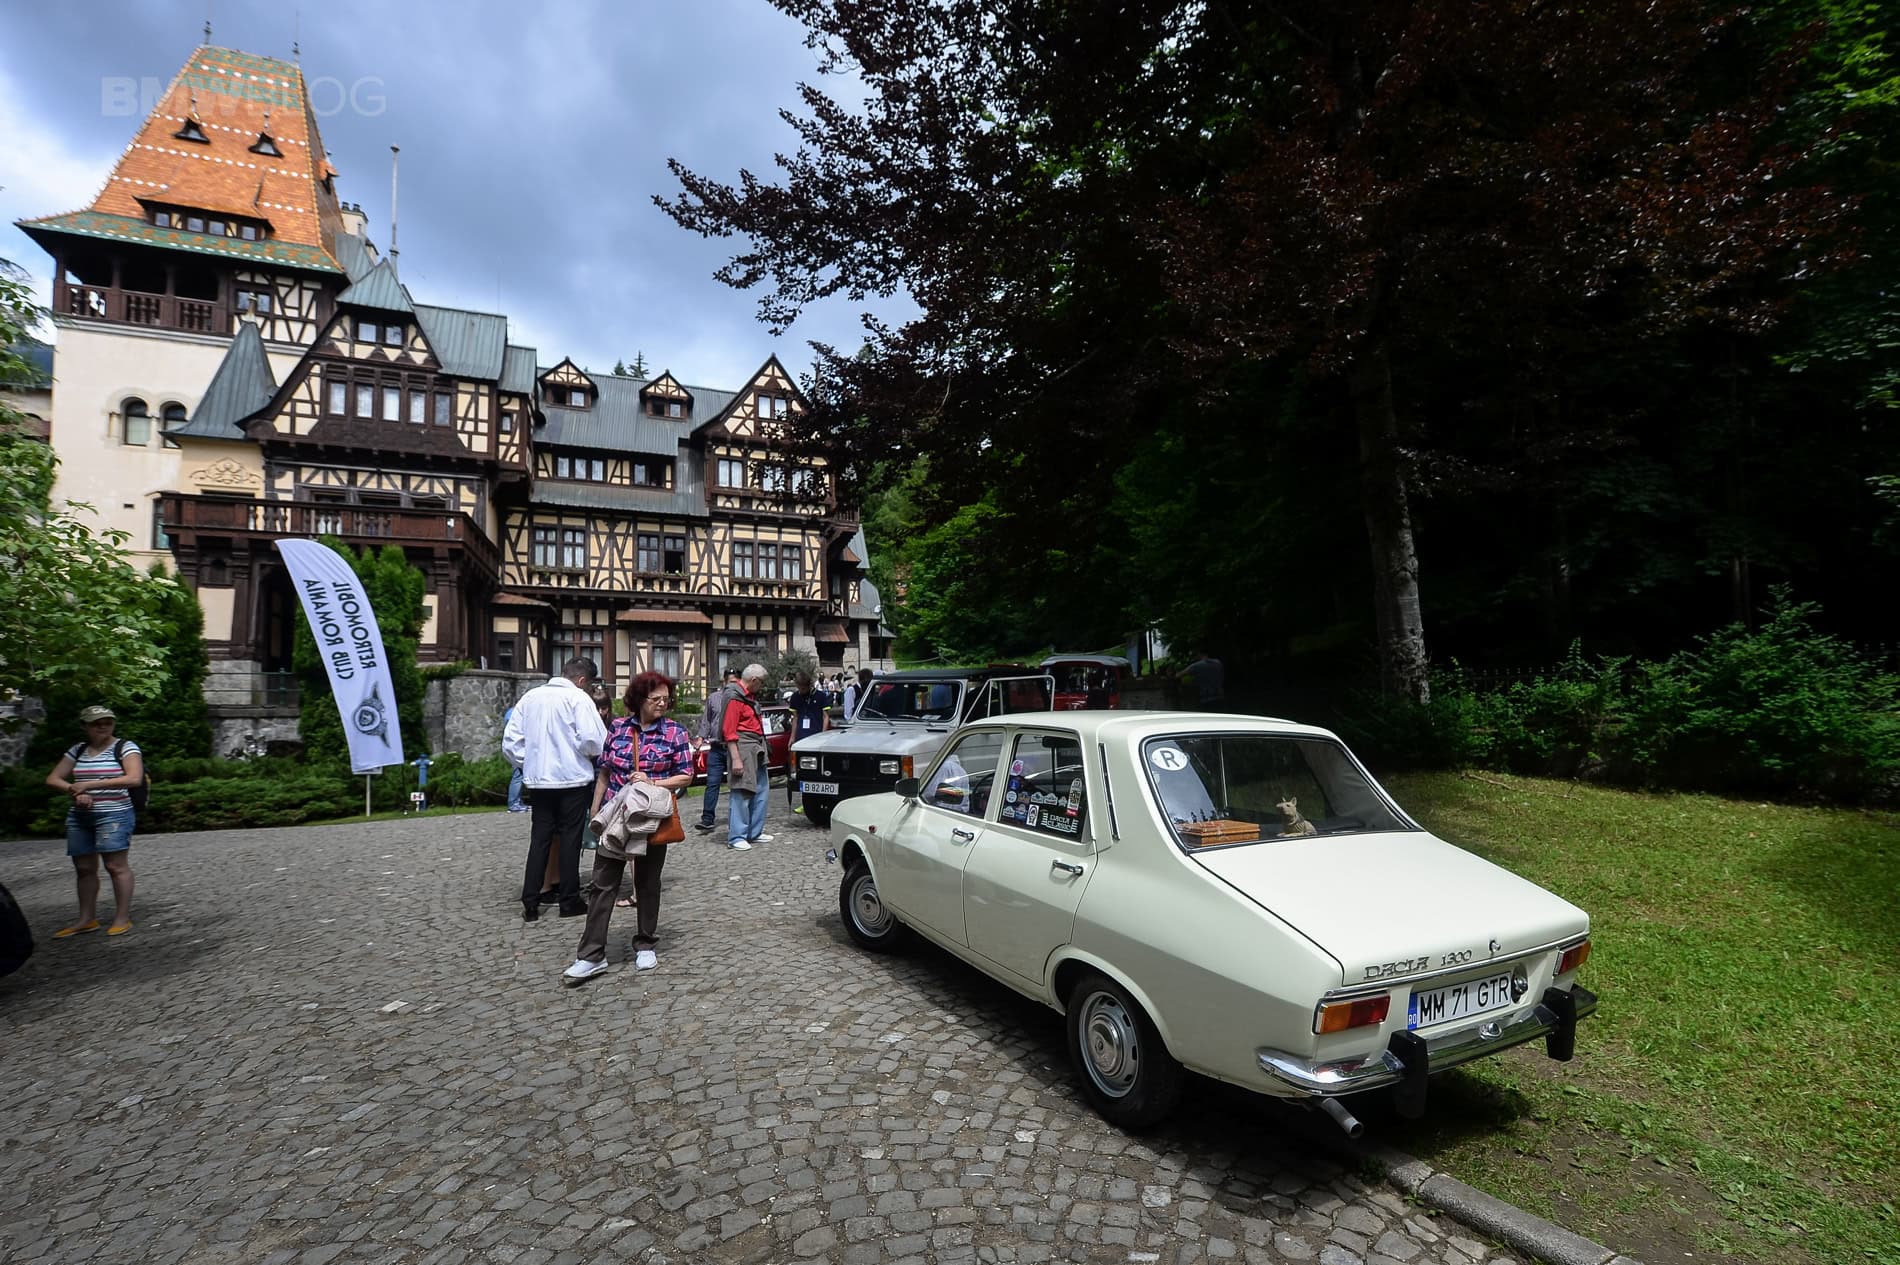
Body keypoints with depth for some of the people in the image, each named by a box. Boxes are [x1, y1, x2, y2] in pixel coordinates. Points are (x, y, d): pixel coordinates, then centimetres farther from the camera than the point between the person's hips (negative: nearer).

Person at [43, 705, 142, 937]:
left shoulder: (125, 747, -2)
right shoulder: (78, 750, 13)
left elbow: (134, 778, -15)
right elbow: (52, 779, 12)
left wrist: (91, 784, -19)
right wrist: (75, 791, -8)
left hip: (114, 815, -6)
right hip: (78, 816, 6)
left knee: (116, 865, -7)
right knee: (83, 868, 9)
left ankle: (122, 917, -3)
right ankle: (87, 919, 17)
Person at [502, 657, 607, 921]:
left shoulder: (530, 696, 8)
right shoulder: (578, 698, -9)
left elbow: (510, 741, 8)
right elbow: (593, 739, -19)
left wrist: (527, 764, 15)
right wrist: (593, 753, 1)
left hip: (538, 780, 5)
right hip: (572, 779, -5)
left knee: (539, 839, 11)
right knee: (570, 839, 5)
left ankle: (530, 904, 12)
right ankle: (569, 901, 12)